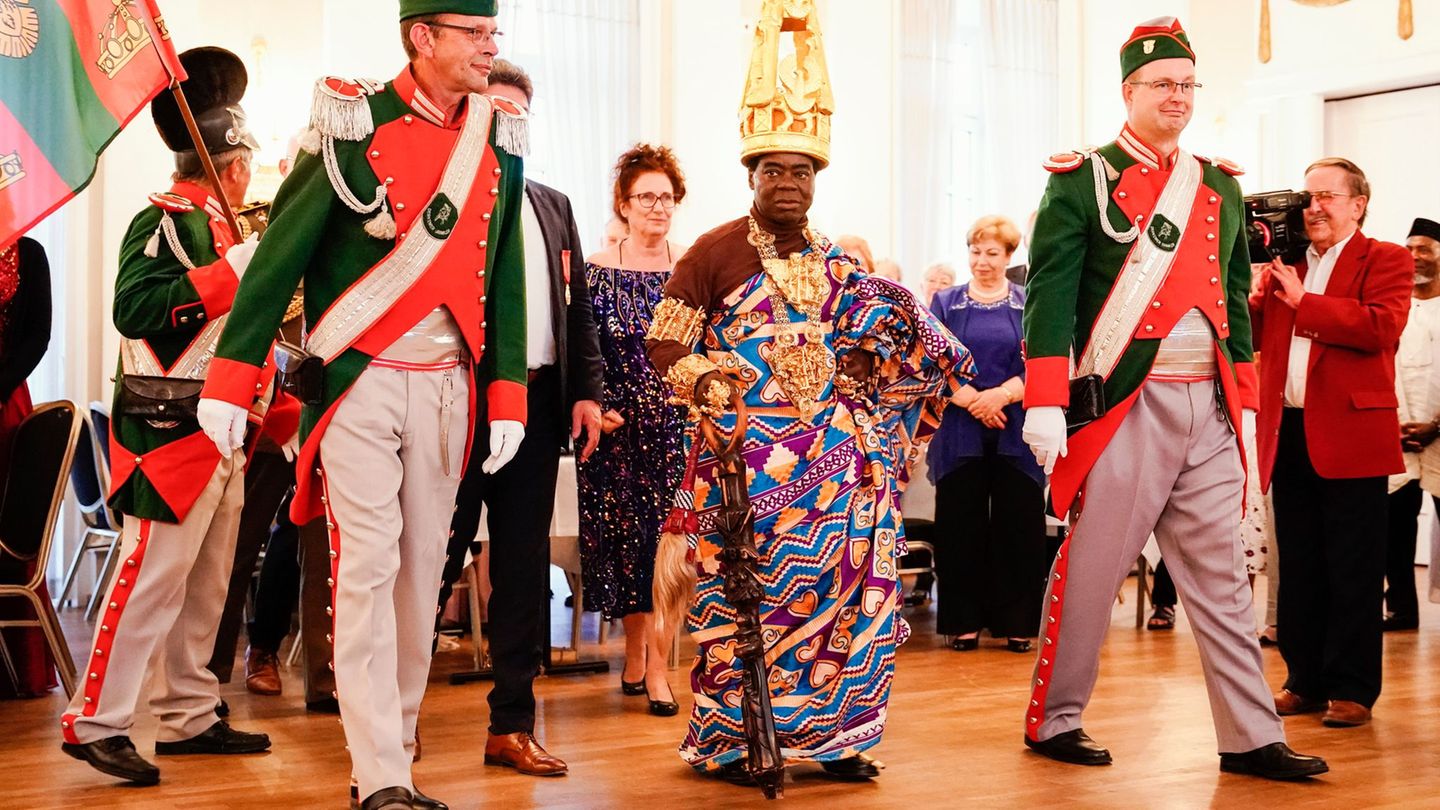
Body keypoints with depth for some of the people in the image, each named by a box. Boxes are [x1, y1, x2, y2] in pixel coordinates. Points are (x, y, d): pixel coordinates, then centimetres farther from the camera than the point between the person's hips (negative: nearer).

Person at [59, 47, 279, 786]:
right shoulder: (165, 222, -10)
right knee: (152, 577, -9)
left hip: (222, 432, 10)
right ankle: (94, 722, -3)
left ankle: (188, 718, 19)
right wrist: (231, 270, -24)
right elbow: (135, 308, -24)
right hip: (172, 430, -10)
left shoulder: (218, 229, 18)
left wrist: (272, 413, 19)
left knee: (205, 583, 11)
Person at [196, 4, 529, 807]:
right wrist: (230, 379, -12)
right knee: (369, 566, -7)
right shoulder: (357, 122, -7)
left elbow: (504, 277, 10)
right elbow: (281, 251, -8)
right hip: (361, 380, -5)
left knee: (424, 564, 9)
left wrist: (508, 399, 4)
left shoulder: (499, 138, 7)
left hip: (448, 384, 5)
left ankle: (397, 734, 22)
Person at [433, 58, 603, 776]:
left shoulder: (553, 207, 17)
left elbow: (577, 306, 17)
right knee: (437, 557, 0)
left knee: (524, 567, 8)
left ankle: (512, 725, 15)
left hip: (537, 402, 5)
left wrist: (586, 390, 8)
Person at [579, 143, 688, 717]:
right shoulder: (597, 270, 2)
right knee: (626, 535, 5)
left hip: (678, 425, 0)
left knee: (668, 536, -4)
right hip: (619, 427, 0)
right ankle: (639, 654, 19)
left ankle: (652, 662, 4)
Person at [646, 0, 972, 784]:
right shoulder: (715, 251, -2)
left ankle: (828, 733, 13)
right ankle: (730, 739, 9)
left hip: (834, 452, 5)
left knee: (843, 584, 3)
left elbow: (864, 344, 24)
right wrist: (703, 381, -19)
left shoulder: (836, 263, 13)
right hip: (750, 454, -5)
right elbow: (663, 343, -3)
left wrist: (866, 366, 3)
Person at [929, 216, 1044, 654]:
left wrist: (1001, 395, -17)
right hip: (960, 431, 1)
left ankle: (1016, 622, 7)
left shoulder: (1030, 305, 9)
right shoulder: (945, 303, 11)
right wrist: (971, 400, -13)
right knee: (961, 525, 1)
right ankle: (963, 621, 9)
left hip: (1015, 431, 0)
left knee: (1017, 526, -1)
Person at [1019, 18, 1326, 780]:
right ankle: (1053, 719, 16)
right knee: (1090, 569, 2)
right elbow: (1049, 294, -10)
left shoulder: (1220, 187, 14)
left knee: (1220, 576, 8)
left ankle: (1252, 737, 12)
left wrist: (1244, 401, 13)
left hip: (1207, 409, 6)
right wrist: (1044, 404, -16)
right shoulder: (1084, 180, -4)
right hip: (1124, 406, -5)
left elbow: (1235, 301, 17)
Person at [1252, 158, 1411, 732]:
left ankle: (1352, 690, 7)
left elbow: (1382, 326, -18)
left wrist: (1303, 300, -15)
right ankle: (1305, 682, 19)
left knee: (1352, 571, 0)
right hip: (1289, 435, 6)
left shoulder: (1386, 260, 0)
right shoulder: (1285, 266, 18)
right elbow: (1251, 332, 9)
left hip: (1350, 435, -6)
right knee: (1298, 570, 10)